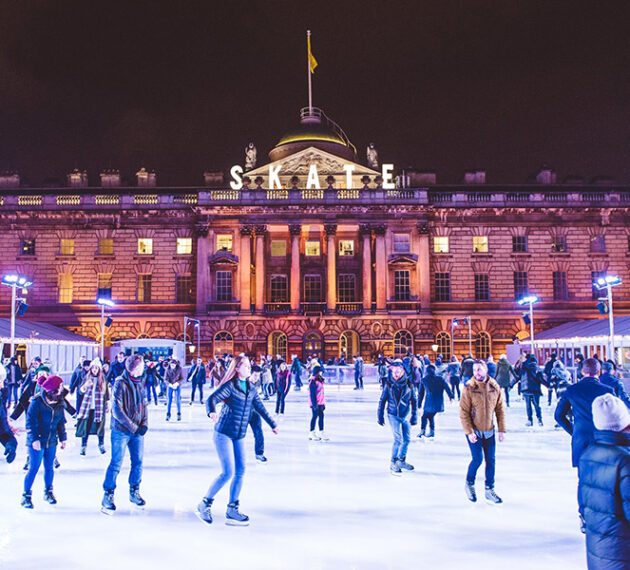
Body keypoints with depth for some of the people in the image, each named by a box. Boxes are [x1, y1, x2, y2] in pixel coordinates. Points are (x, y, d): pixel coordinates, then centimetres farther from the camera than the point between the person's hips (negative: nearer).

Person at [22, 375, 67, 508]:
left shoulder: (59, 403, 4)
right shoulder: (37, 401, -13)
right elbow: (30, 421, -14)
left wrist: (63, 438, 12)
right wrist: (34, 439, -20)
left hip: (51, 442, 5)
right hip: (37, 442, -5)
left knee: (49, 467, 12)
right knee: (34, 468, -2)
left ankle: (48, 492, 29)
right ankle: (26, 495, 12)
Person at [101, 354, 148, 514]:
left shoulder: (139, 383, 8)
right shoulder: (120, 383, -13)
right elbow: (116, 409, -17)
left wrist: (144, 424, 1)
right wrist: (132, 427, -15)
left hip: (137, 431, 6)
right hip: (121, 431, -6)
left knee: (138, 462, 10)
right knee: (116, 464, -2)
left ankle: (134, 492, 26)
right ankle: (108, 496, 10)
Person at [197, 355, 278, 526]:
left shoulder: (251, 389, 9)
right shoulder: (230, 386, -10)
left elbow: (261, 408, 22)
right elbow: (211, 399, -22)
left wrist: (273, 425, 31)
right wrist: (212, 412, -44)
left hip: (239, 436, 6)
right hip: (224, 434, -6)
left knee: (240, 472, 3)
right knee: (228, 473, -10)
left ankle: (232, 511, 14)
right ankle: (204, 504, 9)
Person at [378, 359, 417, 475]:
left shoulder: (408, 384, -2)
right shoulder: (389, 384, -5)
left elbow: (414, 401, 5)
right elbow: (382, 400, 2)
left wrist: (414, 416, 2)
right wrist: (380, 415, 2)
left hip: (405, 416, 3)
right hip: (393, 415, -3)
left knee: (407, 439, 10)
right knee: (398, 439, -11)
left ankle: (401, 461, 31)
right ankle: (393, 463, 4)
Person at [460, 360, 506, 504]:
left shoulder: (494, 386, -2)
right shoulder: (469, 388, -13)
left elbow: (500, 409, 5)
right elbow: (464, 413, -11)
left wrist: (502, 430, 3)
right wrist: (469, 432, -16)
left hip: (489, 431, 4)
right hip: (474, 431, -4)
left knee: (490, 460, 7)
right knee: (477, 459, -7)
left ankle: (489, 490, 22)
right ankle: (469, 484, 19)